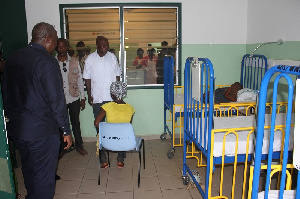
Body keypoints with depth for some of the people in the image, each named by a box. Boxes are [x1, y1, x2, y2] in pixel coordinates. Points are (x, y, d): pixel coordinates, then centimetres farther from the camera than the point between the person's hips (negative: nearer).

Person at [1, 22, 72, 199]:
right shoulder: (47, 62, -17)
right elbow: (56, 100, -18)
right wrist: (66, 130, -10)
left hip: (16, 129, 8)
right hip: (42, 131, -8)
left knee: (29, 170, 25)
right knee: (43, 176, 7)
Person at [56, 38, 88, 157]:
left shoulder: (75, 61, 1)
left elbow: (80, 80, 4)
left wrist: (82, 98, 2)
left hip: (74, 98, 1)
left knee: (76, 123, 12)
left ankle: (79, 146, 29)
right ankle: (62, 148, 29)